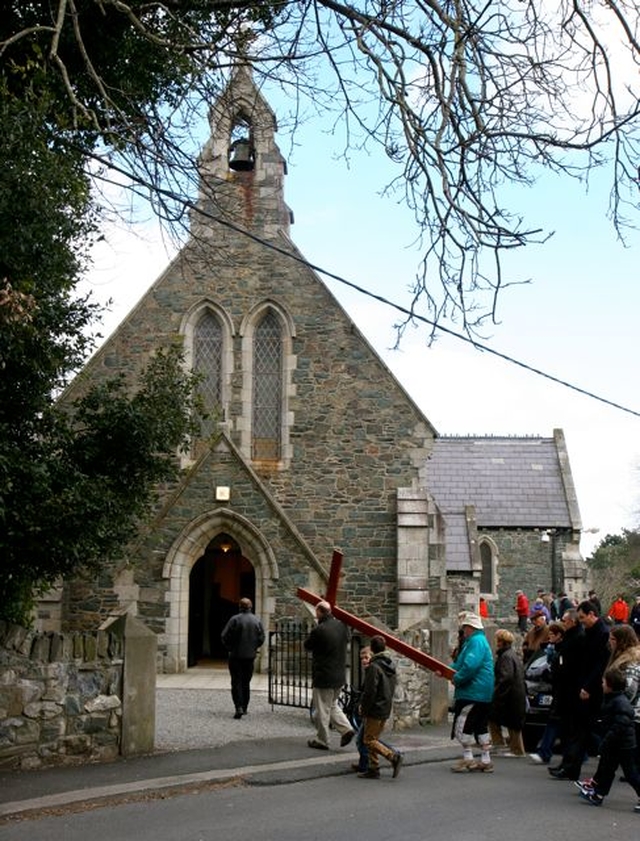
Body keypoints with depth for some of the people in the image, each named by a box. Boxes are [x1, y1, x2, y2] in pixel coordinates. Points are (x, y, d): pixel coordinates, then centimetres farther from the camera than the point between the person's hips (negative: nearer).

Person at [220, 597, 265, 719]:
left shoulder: (235, 619, -11)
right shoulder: (256, 620, 1)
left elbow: (224, 636, -11)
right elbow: (261, 638, 2)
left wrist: (230, 648, 5)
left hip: (236, 655, -3)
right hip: (250, 656, 4)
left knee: (236, 682, -2)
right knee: (246, 682, 15)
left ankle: (239, 707, -17)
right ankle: (245, 708, 19)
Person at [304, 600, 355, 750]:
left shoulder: (319, 630, -21)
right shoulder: (341, 626, -1)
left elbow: (307, 646, -6)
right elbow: (347, 639, 17)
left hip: (324, 676, -7)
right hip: (340, 675, 7)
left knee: (322, 709, 6)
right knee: (332, 705, 23)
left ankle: (322, 740, 15)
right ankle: (346, 729, 10)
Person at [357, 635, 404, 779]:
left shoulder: (374, 667, -18)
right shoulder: (391, 665, 9)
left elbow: (370, 691, -20)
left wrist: (364, 709, -9)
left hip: (375, 709, -9)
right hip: (386, 709, 9)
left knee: (369, 740, -2)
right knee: (374, 739, 15)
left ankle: (393, 756, -12)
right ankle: (373, 769, 16)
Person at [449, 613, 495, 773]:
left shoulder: (476, 641, -16)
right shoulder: (476, 640, 18)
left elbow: (470, 665, -28)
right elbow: (461, 664, 24)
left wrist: (456, 679, -14)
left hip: (473, 692, -11)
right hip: (483, 694, 11)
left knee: (463, 725, -6)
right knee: (481, 727, 13)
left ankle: (468, 758, -3)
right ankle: (485, 761, 17)